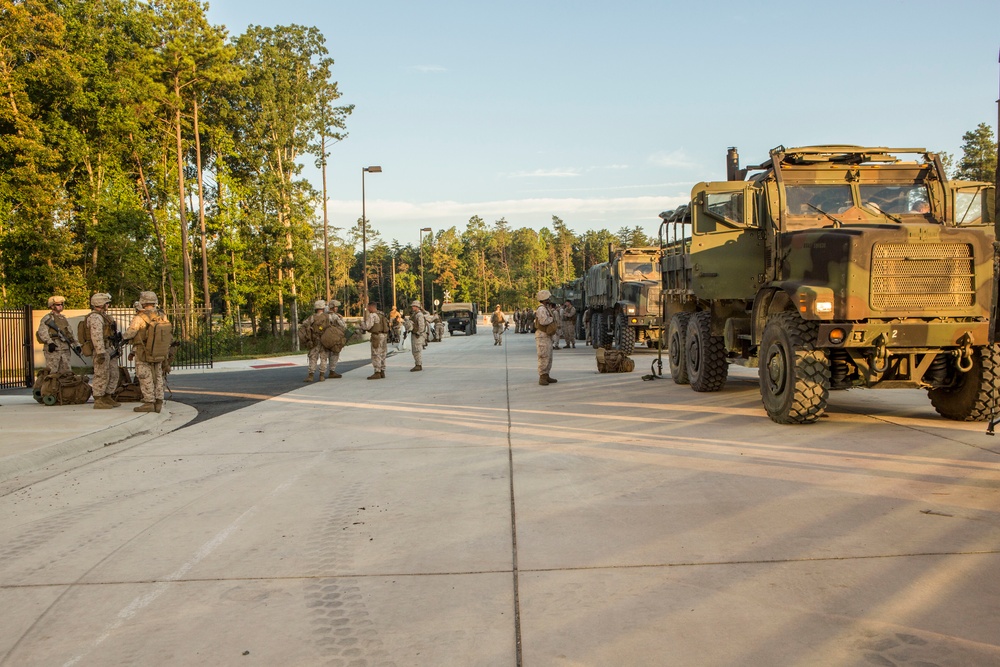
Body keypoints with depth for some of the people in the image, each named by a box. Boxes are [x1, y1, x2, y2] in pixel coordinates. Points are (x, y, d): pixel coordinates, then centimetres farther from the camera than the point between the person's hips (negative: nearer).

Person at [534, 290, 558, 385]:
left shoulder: (547, 308, 18)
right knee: (544, 357, -11)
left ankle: (546, 376, 19)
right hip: (542, 336, -10)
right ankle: (542, 377, -9)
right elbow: (543, 321, -29)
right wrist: (552, 319, -12)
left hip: (547, 336, 10)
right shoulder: (541, 309, -15)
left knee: (549, 357, 13)